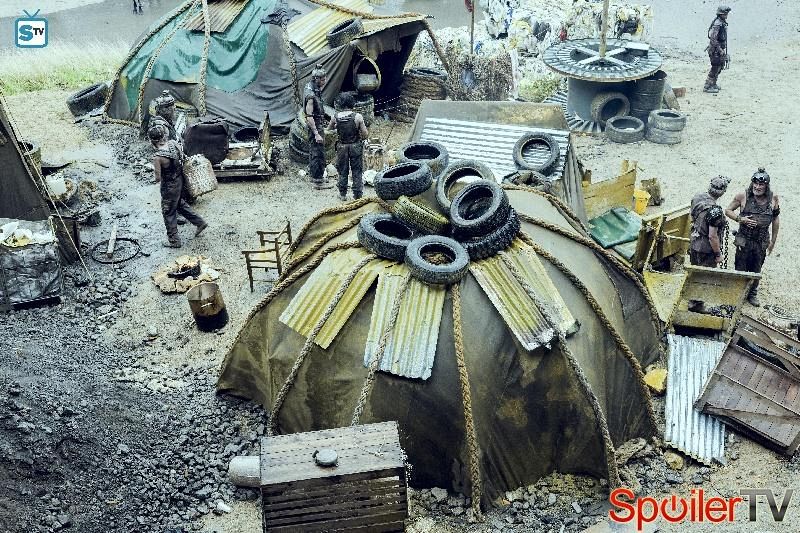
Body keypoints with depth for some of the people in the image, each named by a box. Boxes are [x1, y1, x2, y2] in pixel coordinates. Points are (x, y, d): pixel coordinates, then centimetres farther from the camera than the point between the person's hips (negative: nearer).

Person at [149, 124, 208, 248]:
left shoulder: (158, 157, -29)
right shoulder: (173, 144, -10)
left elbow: (158, 178, -22)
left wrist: (155, 172, -1)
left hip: (170, 186, -7)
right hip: (180, 180, 7)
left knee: (169, 213, 11)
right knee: (180, 203, 30)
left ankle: (174, 241, 24)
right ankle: (200, 223, 37)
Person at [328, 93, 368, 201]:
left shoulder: (335, 117, -11)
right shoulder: (358, 117, -18)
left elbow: (329, 128, 10)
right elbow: (366, 135, -13)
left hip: (342, 147, 2)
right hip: (356, 146, -2)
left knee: (342, 172, 17)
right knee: (357, 172, 10)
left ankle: (343, 195, 26)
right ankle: (357, 196, 15)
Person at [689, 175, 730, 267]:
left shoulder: (697, 197, -6)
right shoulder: (715, 210, -30)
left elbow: (691, 212, 15)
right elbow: (712, 236, -27)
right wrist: (718, 254, -15)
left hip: (694, 244, 8)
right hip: (706, 250, -8)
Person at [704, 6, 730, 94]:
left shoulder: (723, 23, 10)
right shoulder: (717, 24, -20)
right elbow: (713, 39, -25)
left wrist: (723, 50, 21)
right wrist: (720, 50, -23)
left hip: (720, 48, 10)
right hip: (715, 50, -10)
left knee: (720, 66, 16)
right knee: (715, 67, -7)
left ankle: (713, 84, 27)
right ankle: (707, 87, -3)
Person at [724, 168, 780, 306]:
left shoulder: (773, 198, -7)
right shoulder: (743, 196, -14)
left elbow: (776, 219, 4)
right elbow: (728, 210, -2)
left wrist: (773, 241, 7)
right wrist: (741, 219, -20)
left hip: (762, 242, 2)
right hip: (744, 240, -2)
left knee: (756, 270, 18)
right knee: (740, 270, 7)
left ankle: (752, 294, 37)